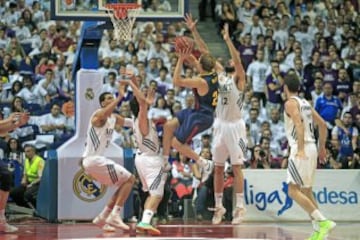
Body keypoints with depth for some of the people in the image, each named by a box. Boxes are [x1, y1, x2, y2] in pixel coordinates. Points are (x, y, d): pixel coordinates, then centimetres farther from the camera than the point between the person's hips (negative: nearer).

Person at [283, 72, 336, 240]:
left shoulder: (290, 103, -7)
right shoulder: (306, 103, 18)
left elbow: (299, 124, -22)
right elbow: (322, 124, 19)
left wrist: (300, 149, -31)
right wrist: (322, 147, 25)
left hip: (301, 149, -9)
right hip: (311, 148, 9)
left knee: (293, 190, -10)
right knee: (306, 191, 13)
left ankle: (323, 222, -20)